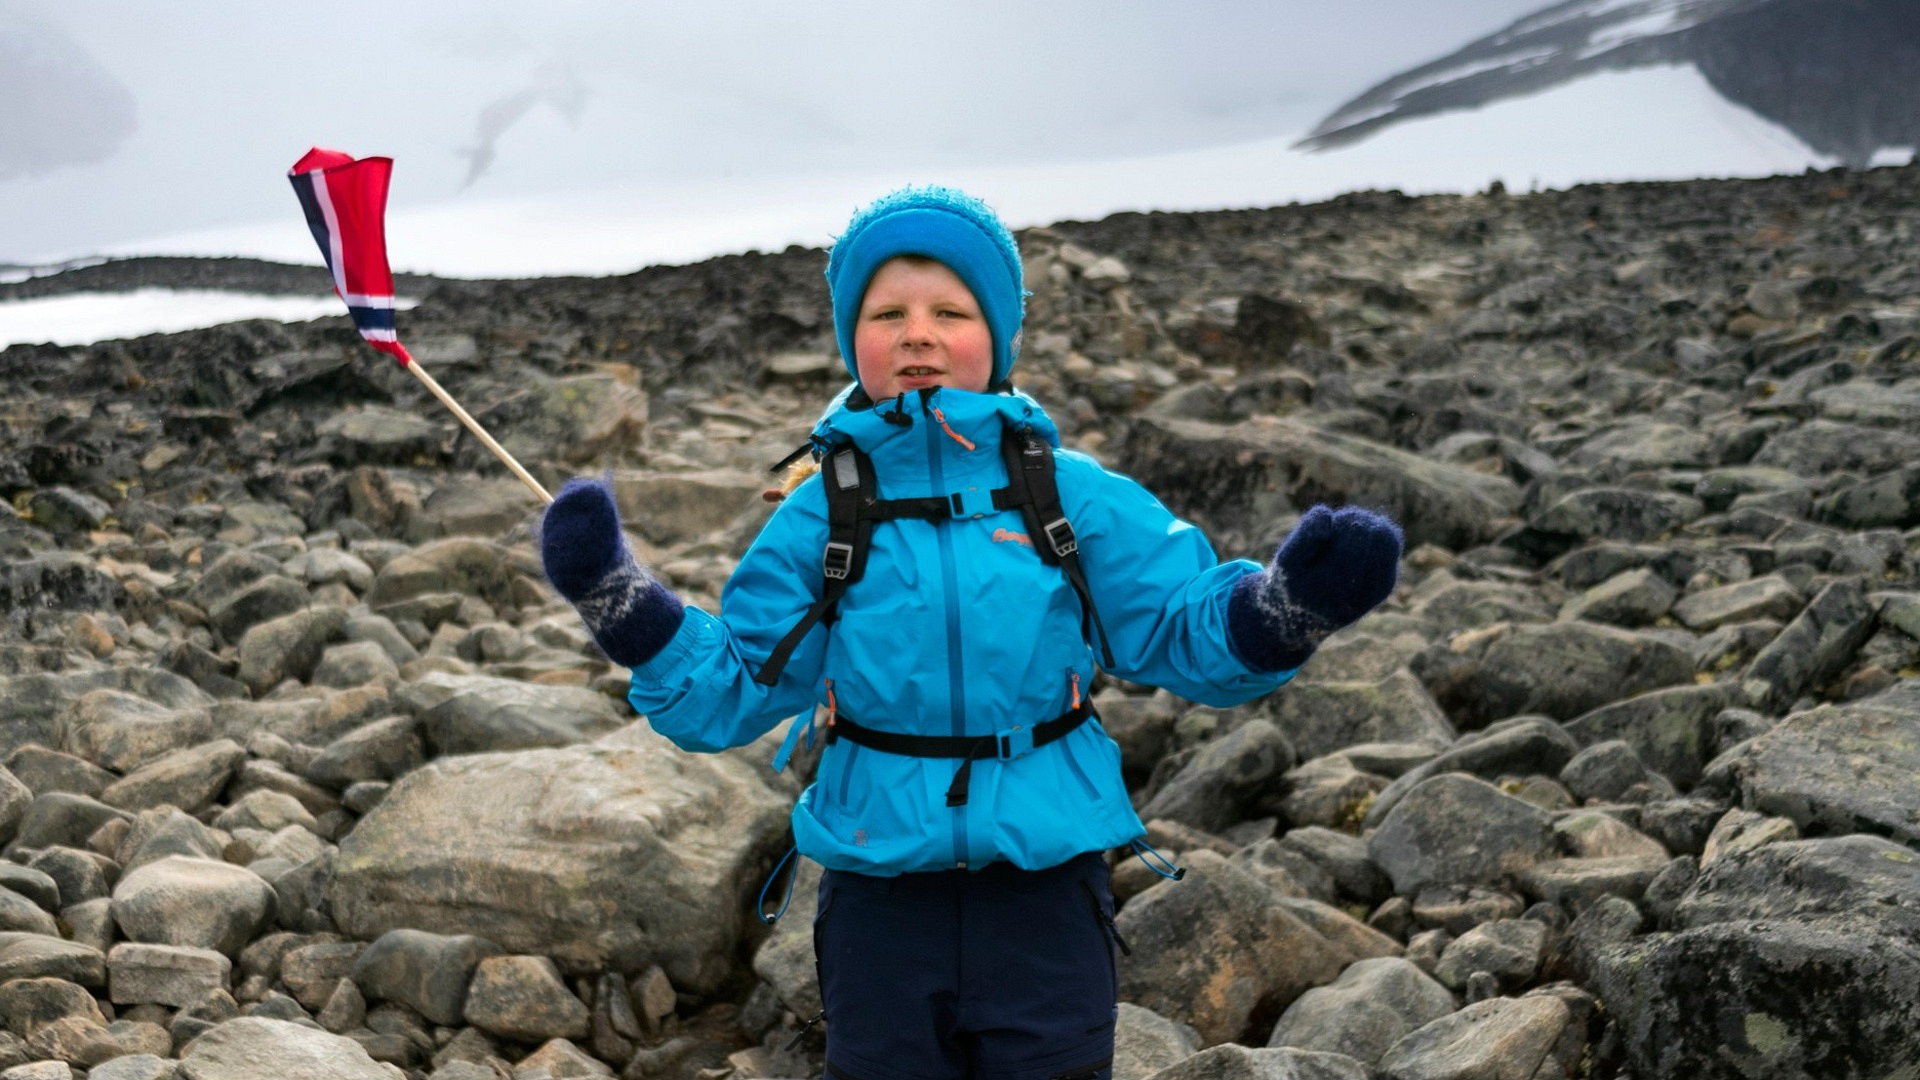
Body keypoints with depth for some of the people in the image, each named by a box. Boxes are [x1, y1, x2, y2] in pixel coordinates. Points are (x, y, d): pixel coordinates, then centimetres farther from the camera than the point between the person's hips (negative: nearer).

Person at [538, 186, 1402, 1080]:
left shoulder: (1074, 496, -6)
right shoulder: (821, 517, -4)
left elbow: (1185, 631, -5)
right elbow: (725, 696, -2)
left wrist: (1289, 604, -24)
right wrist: (618, 599, -15)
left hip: (1044, 894, 0)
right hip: (880, 894, 1)